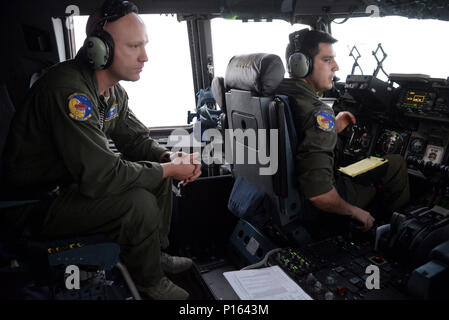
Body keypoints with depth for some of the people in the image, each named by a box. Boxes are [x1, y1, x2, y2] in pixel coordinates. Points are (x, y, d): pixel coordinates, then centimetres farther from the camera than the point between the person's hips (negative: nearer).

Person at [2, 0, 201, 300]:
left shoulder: (113, 89, -1)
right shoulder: (69, 90, -31)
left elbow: (136, 138, 7)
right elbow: (99, 176, -36)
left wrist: (170, 157, -14)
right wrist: (170, 169, -25)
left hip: (79, 180, 9)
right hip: (39, 201, -9)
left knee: (159, 170, 3)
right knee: (139, 203, -27)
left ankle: (157, 251, 18)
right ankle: (149, 280, 1)